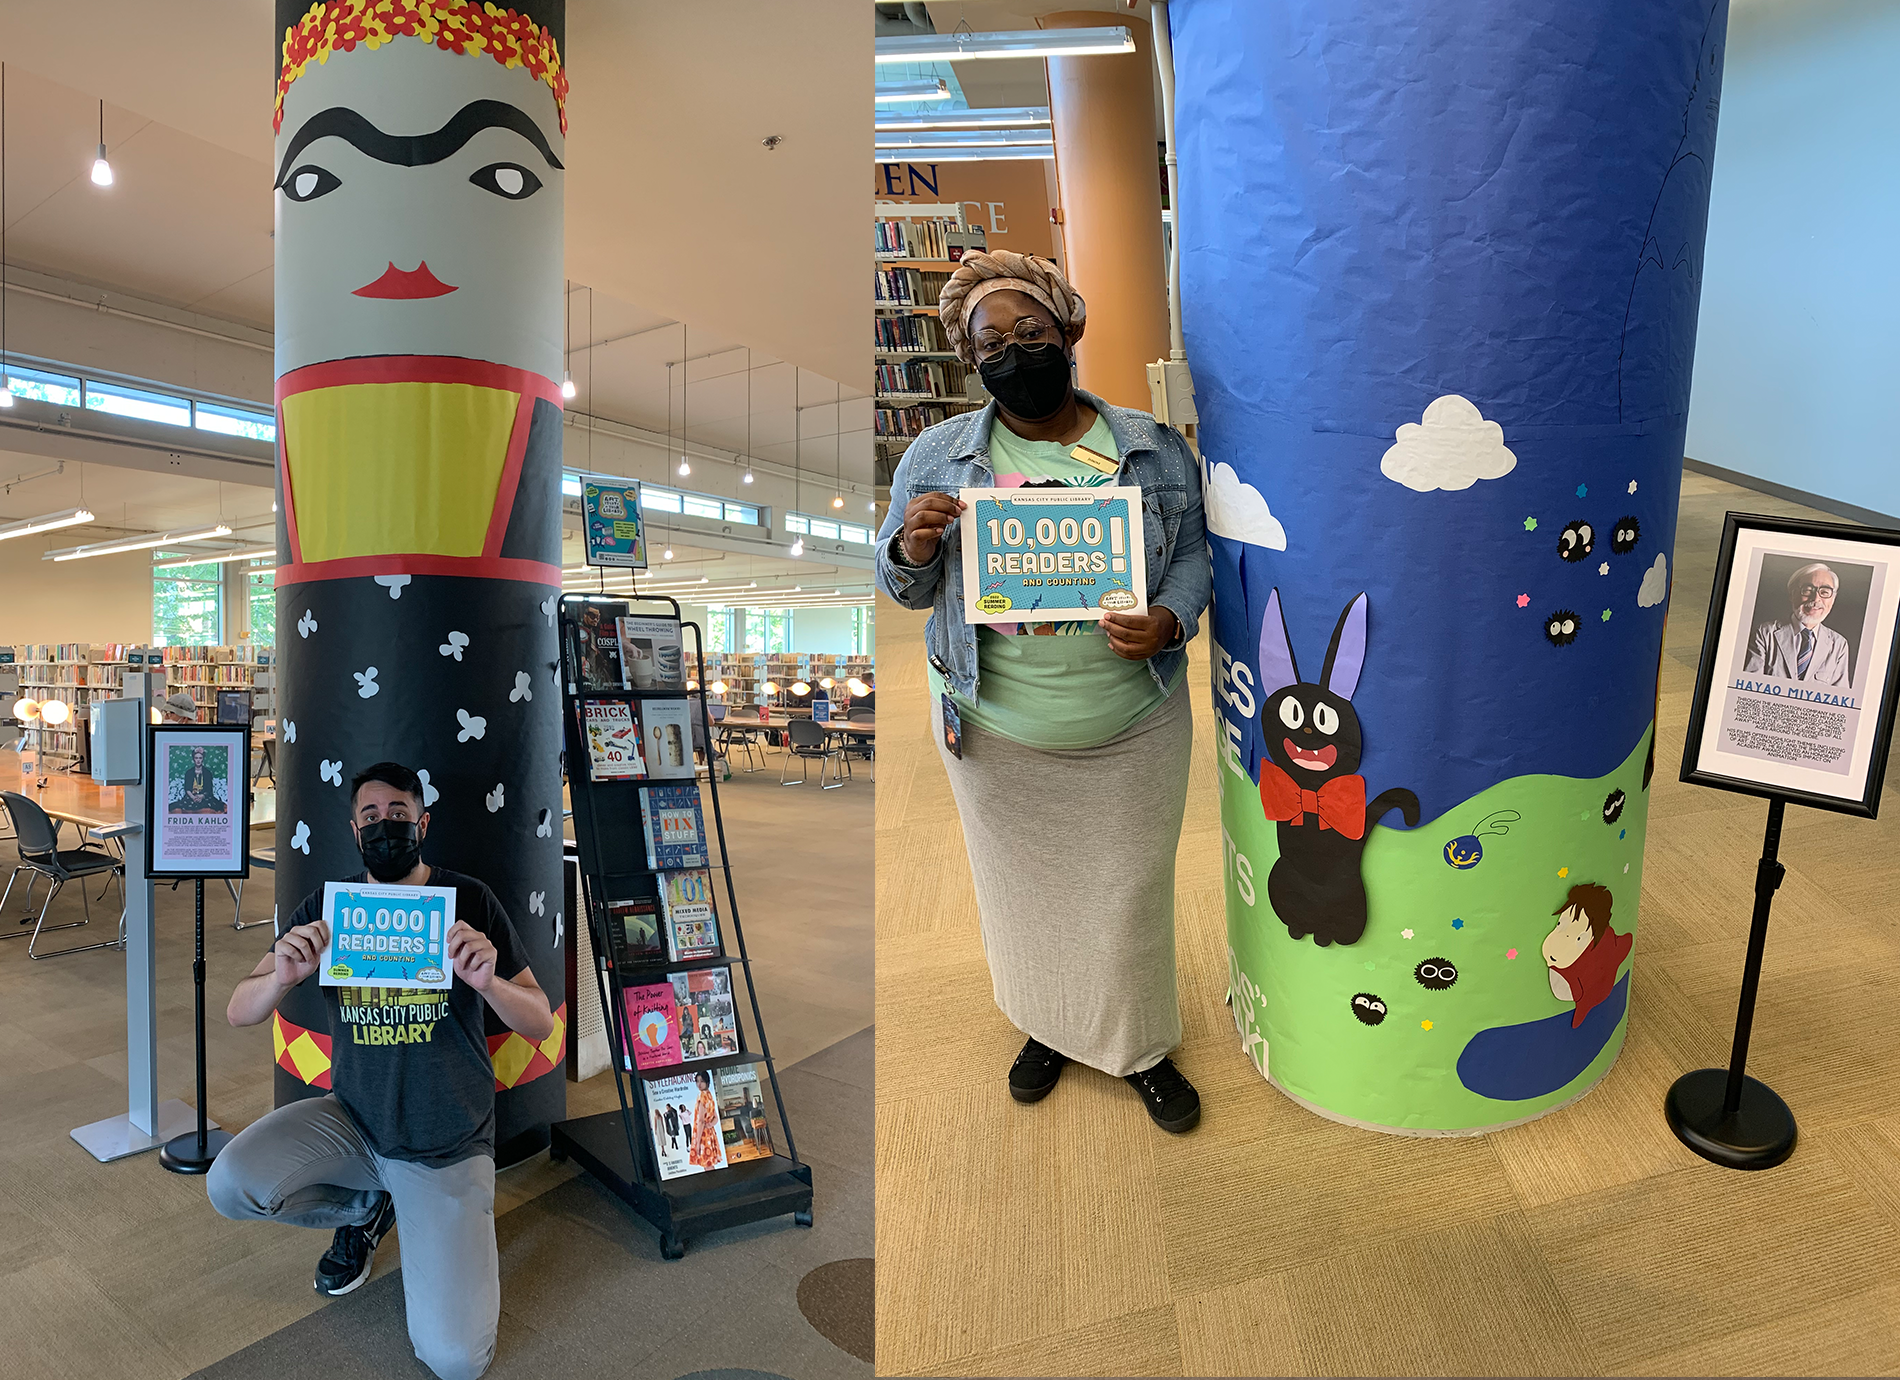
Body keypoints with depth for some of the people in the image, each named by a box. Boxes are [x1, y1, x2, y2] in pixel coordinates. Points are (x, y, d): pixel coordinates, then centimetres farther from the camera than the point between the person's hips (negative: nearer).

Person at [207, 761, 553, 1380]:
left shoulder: (468, 901, -10)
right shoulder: (328, 905, -2)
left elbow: (541, 1024, -9)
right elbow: (239, 1012, -2)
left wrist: (488, 982, -32)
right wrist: (283, 977, -26)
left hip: (448, 1145, -4)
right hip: (353, 1121, 4)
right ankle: (366, 1208, 8)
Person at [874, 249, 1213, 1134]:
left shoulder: (1153, 449, -1)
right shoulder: (936, 457, -1)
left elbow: (1193, 554, 4)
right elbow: (906, 590, 4)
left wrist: (1168, 622, -17)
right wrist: (913, 547, -19)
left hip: (1133, 730, 0)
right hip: (998, 735, 1)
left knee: (1131, 893, 15)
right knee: (1024, 890, 19)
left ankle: (1140, 1049, 41)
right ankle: (1049, 1027, 47)